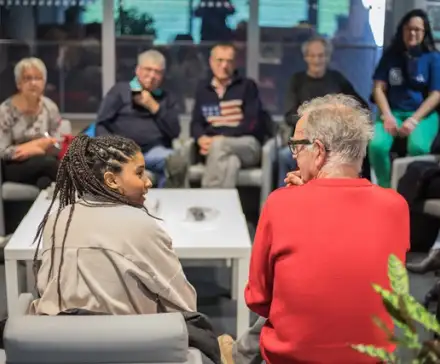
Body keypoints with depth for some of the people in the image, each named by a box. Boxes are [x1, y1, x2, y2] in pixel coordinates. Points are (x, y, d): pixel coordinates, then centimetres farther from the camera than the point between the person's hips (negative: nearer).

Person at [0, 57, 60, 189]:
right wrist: (42, 144, -15)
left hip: (44, 163, 3)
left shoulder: (50, 107, 4)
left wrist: (30, 147, -14)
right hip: (13, 167, -3)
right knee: (48, 162, -33)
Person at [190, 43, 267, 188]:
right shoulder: (203, 89, 17)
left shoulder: (247, 86, 5)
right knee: (231, 162, -36)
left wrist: (221, 138, -17)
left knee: (219, 144, -36)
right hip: (214, 146, 2)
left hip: (247, 145, -2)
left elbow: (253, 123, -5)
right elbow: (196, 122, 14)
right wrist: (201, 138, -12)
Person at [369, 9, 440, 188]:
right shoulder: (390, 55, 8)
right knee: (376, 145, -30)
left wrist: (414, 120, -15)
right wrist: (387, 116, -12)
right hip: (393, 112, 2)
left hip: (423, 114, -1)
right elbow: (379, 88, 4)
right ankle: (385, 188, -9)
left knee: (417, 147, -35)